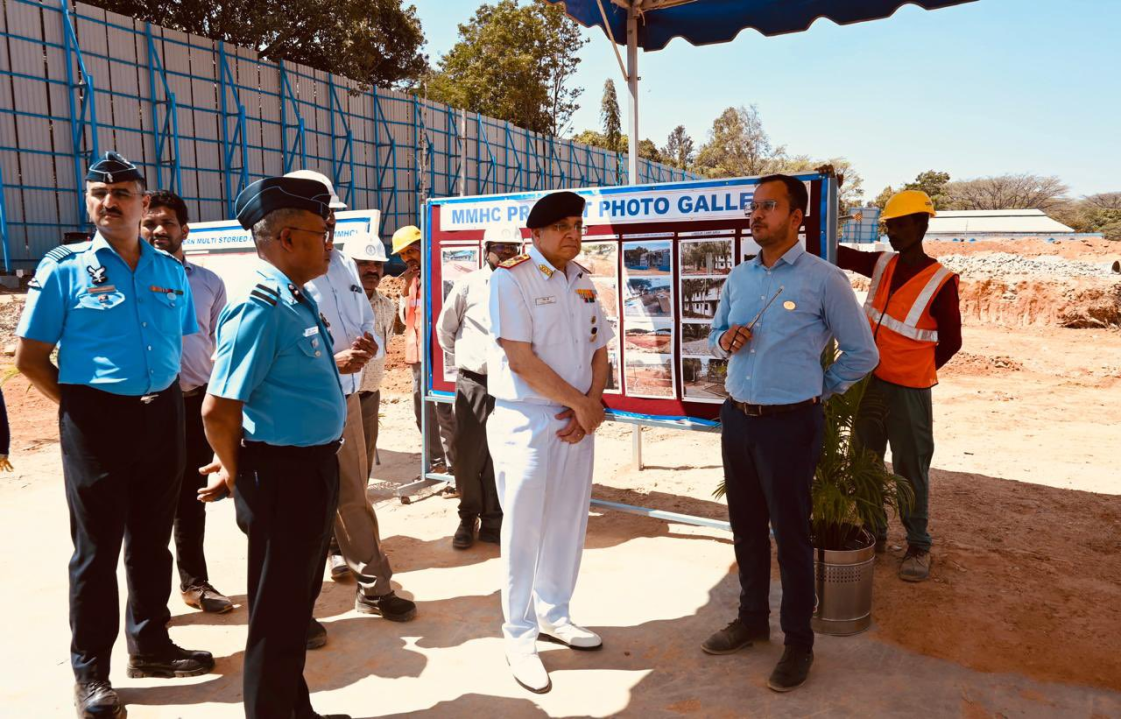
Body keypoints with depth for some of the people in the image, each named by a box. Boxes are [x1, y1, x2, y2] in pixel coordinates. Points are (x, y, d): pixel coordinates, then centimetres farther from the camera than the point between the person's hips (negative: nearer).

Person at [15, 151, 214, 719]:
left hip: (163, 416, 4)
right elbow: (29, 357, -2)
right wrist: (80, 406, -3)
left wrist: (160, 401, 9)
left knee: (152, 540, 14)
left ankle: (150, 646, 31)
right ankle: (90, 671, 20)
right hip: (96, 421, -4)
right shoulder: (64, 268, -4)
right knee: (97, 547, 4)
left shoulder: (170, 270, 7)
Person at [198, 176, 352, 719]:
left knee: (300, 600, 24)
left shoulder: (299, 301, 8)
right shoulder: (261, 308, -21)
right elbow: (218, 410, -22)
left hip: (314, 467, 9)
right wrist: (236, 476, -8)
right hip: (283, 473, -9)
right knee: (277, 612, 8)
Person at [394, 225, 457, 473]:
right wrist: (406, 288, -2)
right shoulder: (410, 278, 15)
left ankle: (452, 462, 0)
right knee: (422, 409, 12)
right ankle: (436, 459, 23)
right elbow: (404, 316, 9)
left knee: (443, 408, -8)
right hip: (416, 351, 8)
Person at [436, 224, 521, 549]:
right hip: (473, 383, 0)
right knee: (467, 454, 6)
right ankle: (468, 518, 23)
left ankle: (493, 521, 21)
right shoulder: (468, 285, -1)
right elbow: (444, 328, 10)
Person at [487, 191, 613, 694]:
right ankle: (519, 638, 18)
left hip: (577, 420, 7)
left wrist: (592, 404, -6)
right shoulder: (511, 279, -10)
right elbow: (521, 360, -17)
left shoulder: (582, 280, 11)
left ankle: (553, 616, 34)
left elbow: (599, 349, 12)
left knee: (568, 523, 14)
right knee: (524, 530, 3)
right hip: (527, 420, -6)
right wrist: (581, 404, -12)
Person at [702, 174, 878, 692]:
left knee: (790, 534, 4)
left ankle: (798, 641, 22)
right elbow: (717, 334, 19)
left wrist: (819, 391, 4)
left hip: (789, 424, -5)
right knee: (746, 527, 16)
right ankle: (752, 619, 34)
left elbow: (862, 353, -2)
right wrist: (725, 341, -4)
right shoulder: (738, 277, 8)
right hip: (737, 417, 6)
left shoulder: (823, 279, -10)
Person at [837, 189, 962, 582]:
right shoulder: (882, 264, 3)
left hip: (908, 390, -5)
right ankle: (872, 533, 29)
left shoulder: (941, 282, -11)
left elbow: (951, 342, -4)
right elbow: (837, 254, 4)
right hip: (869, 382, 6)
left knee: (910, 470, 5)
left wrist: (915, 372, 0)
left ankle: (918, 546, 20)